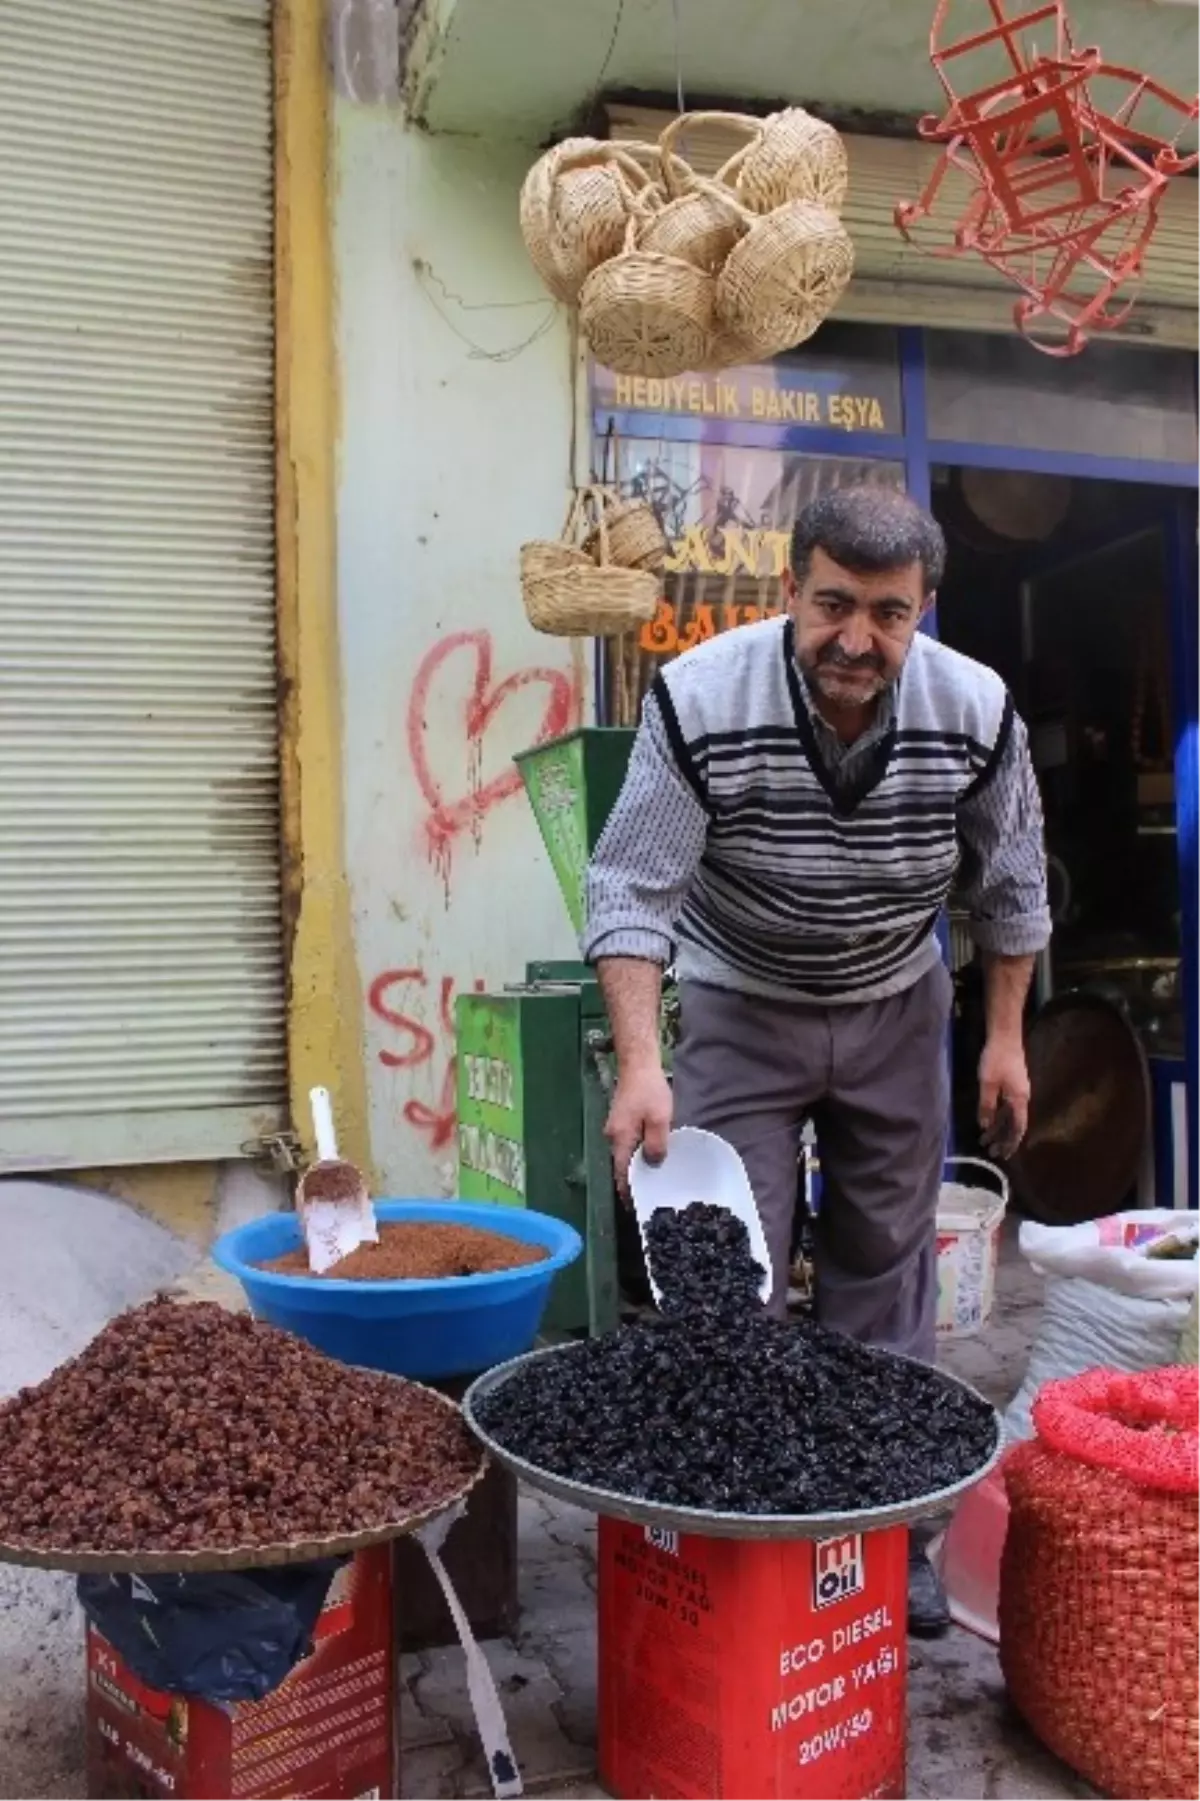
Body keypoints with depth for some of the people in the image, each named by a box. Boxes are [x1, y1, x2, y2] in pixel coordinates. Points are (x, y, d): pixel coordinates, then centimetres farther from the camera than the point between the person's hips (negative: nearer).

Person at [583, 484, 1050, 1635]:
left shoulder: (975, 711, -17)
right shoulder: (698, 703, -25)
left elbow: (1008, 884, -1)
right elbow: (633, 893, -24)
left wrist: (1005, 1037, 1)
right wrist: (641, 1066, -33)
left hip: (897, 1009, 3)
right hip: (738, 1009, -2)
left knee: (887, 1266, 10)